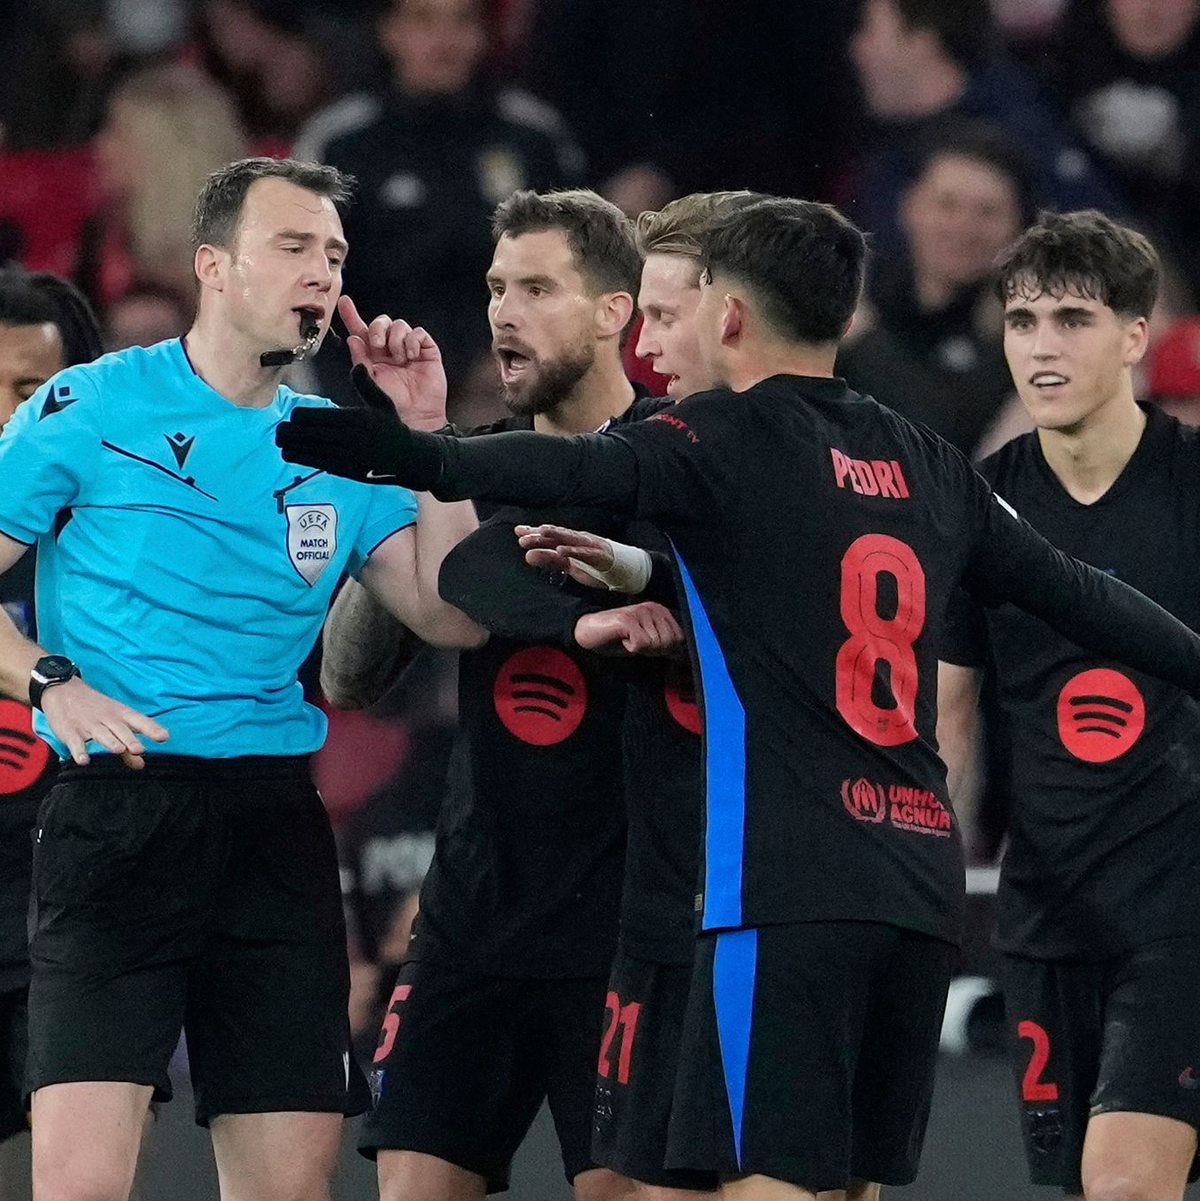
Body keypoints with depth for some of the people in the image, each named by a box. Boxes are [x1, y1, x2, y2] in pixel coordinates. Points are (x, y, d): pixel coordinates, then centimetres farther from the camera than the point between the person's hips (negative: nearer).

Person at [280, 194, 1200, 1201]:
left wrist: (425, 456, -37)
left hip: (786, 887, -7)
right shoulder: (924, 465, 17)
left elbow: (570, 471, -23)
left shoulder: (725, 442, -3)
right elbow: (1076, 595, 24)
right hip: (920, 882, 7)